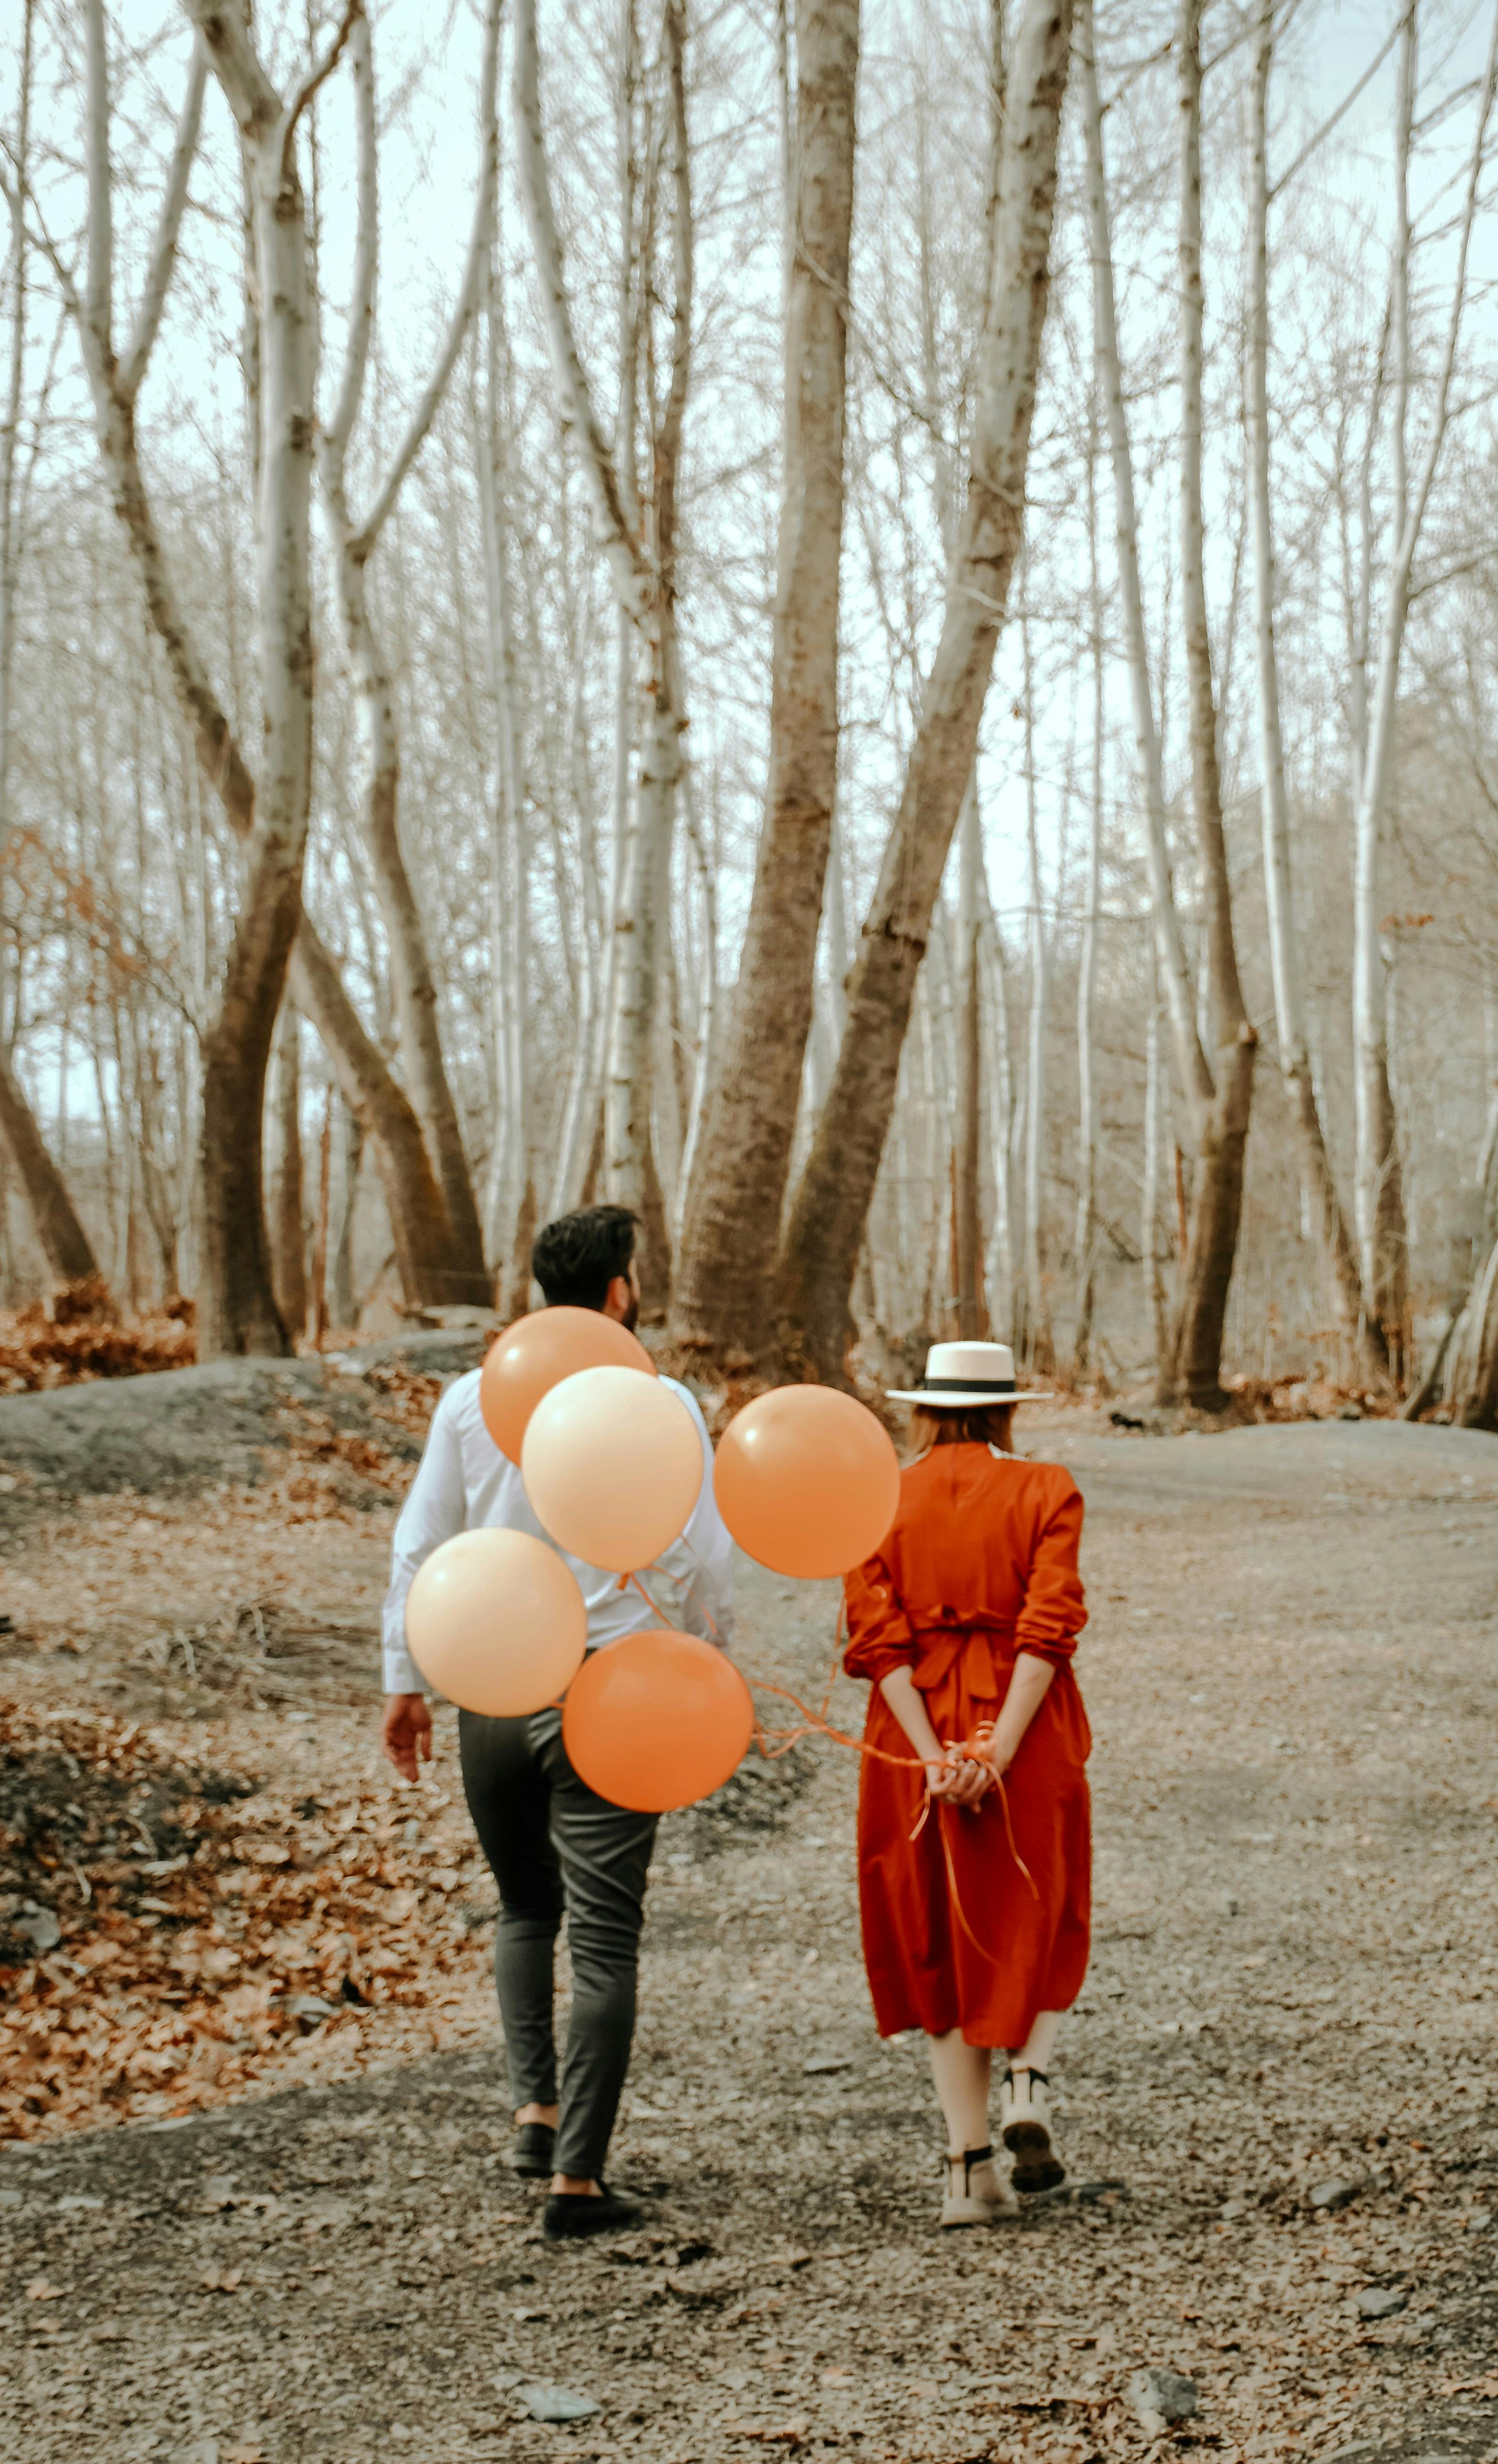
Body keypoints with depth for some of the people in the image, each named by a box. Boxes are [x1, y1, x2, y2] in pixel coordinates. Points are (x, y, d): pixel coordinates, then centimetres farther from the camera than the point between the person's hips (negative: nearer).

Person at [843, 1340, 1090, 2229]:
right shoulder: (1045, 1491, -1)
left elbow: (878, 1637, -8)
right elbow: (1049, 1627, -13)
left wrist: (933, 1755, -12)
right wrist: (998, 1750, -17)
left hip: (916, 1735, 2)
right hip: (1023, 1727, -1)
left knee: (940, 1942, 10)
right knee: (1039, 1920, 18)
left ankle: (971, 2167, 6)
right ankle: (1029, 2076, -6)